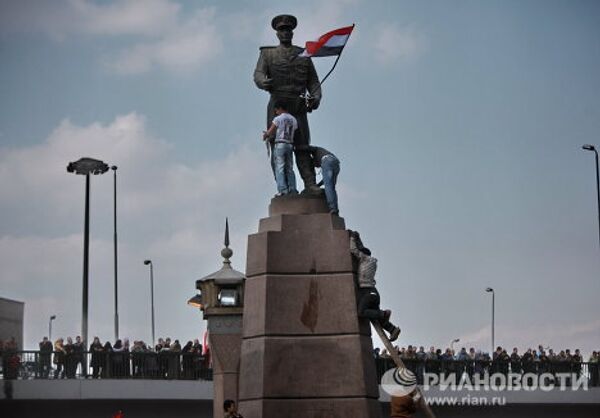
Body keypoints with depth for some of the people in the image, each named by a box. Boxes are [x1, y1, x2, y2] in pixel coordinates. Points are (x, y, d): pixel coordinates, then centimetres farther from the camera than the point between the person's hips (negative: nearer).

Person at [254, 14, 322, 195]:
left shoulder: (304, 55, 17)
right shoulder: (267, 53, 13)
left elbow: (313, 81, 13)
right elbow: (258, 75, -2)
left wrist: (316, 97, -7)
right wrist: (264, 83, -27)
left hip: (298, 107, 1)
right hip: (277, 106, -1)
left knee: (302, 147, -7)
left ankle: (310, 185, -14)